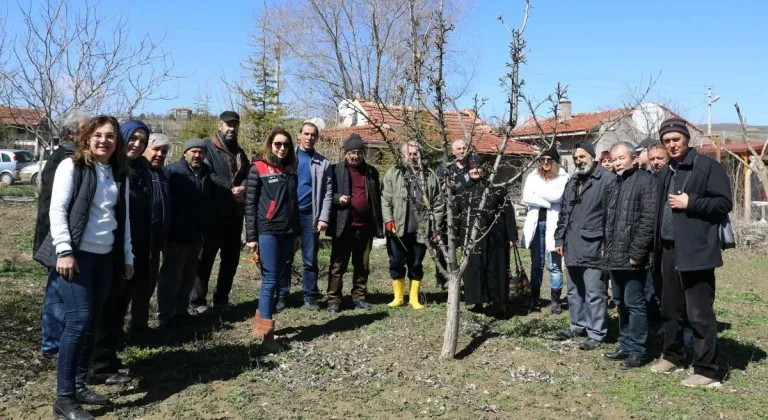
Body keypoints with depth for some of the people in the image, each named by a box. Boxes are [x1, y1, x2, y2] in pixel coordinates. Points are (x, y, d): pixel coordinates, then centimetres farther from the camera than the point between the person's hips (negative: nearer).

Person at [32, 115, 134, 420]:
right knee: (79, 320, -11)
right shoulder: (71, 166, -3)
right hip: (76, 254, -6)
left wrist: (128, 257, 15)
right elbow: (57, 209, -9)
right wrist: (64, 251, -17)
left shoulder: (120, 175, 13)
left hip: (105, 257, 6)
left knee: (91, 323, 8)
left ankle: (79, 386, 20)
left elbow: (124, 219, 17)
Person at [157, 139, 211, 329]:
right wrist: (167, 229, -19)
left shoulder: (205, 172, 11)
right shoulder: (173, 171, -10)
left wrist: (205, 229, 13)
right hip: (177, 234, -7)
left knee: (188, 275, 15)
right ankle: (165, 315, 6)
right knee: (171, 274, 0)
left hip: (196, 234, 7)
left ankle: (181, 310, 26)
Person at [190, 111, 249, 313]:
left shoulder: (240, 152, 18)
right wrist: (231, 189, -16)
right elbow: (208, 176, -16)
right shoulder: (208, 147, -3)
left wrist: (243, 188, -12)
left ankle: (222, 297, 22)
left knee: (231, 257, 11)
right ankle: (198, 299, 8)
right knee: (206, 256, -1)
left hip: (235, 213, 7)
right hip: (214, 212, -7)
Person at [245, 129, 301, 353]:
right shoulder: (258, 169, -1)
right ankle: (266, 332, -2)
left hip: (287, 233, 5)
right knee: (270, 280, -7)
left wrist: (297, 232, 12)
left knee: (274, 279, 9)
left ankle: (260, 322, 21)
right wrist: (251, 236, -9)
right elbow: (250, 204, -4)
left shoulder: (291, 171, 15)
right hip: (267, 232, -5)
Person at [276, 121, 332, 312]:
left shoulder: (324, 163, 7)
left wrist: (324, 218, -6)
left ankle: (310, 297, 13)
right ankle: (281, 296, 13)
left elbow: (328, 192, 3)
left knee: (310, 260, 5)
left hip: (310, 216, 0)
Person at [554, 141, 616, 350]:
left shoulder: (607, 179, -8)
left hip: (593, 247, -8)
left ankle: (596, 333, 5)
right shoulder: (572, 182, 18)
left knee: (594, 293, -3)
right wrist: (559, 238, 16)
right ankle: (578, 325, 31)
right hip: (572, 246, 8)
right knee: (574, 290, 17)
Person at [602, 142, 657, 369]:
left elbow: (648, 220, -18)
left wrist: (636, 252, -20)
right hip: (615, 256, 9)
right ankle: (625, 345, 26)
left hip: (631, 257, -9)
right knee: (621, 303, 15)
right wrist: (607, 248, 15)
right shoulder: (615, 183, 17)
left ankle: (638, 351, 6)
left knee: (634, 304, -3)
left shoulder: (644, 180, -10)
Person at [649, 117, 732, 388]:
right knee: (670, 308, 16)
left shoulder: (707, 167, -6)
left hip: (695, 251, -8)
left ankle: (707, 371, 3)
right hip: (669, 250, 8)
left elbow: (725, 203, -11)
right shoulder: (666, 173, 17)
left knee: (699, 313, -5)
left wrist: (690, 203, -17)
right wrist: (657, 247, 15)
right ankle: (672, 357, 30)